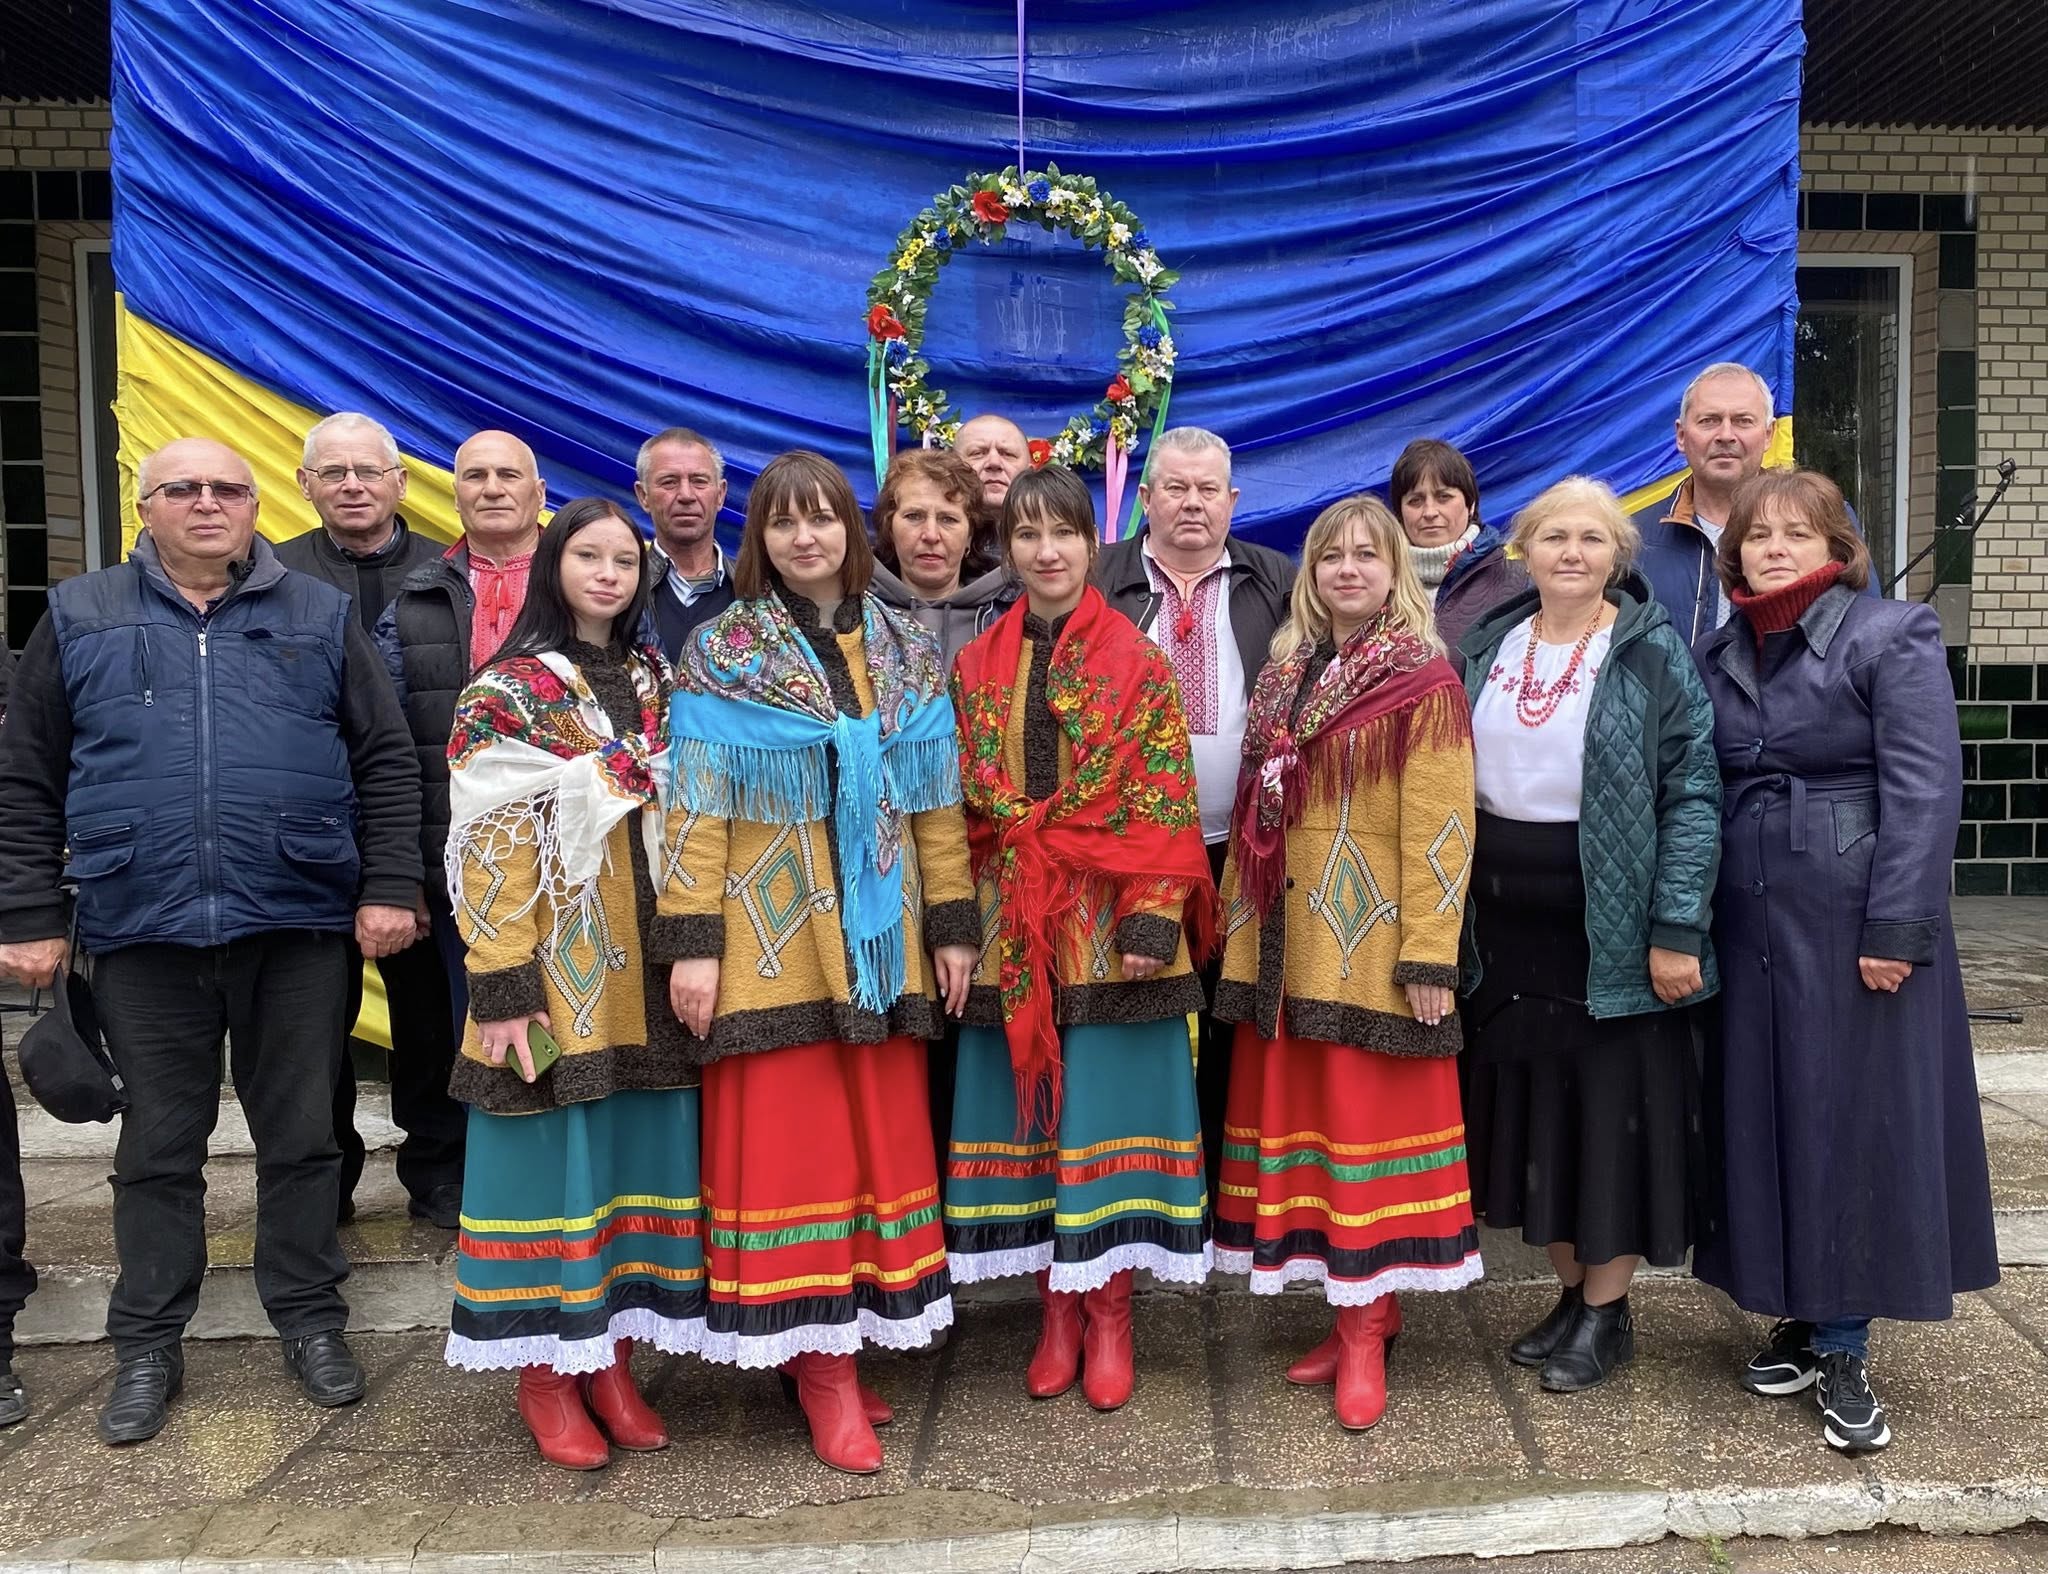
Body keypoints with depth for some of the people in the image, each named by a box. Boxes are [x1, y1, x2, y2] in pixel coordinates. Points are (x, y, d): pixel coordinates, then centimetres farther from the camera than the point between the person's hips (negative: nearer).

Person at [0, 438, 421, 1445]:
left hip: (297, 926, 0)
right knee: (158, 1147, 11)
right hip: (145, 934, 0)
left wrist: (388, 888, -3)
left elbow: (386, 762, 5)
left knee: (301, 1136, 10)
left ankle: (310, 1320, 25)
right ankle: (148, 1345, 25)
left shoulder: (320, 617, 7)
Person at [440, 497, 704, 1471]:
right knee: (550, 1154, 2)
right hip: (555, 969, -5)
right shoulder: (507, 690, -4)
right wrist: (503, 986, -16)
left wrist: (685, 946, 7)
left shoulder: (657, 686, 13)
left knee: (640, 1151, 8)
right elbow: (486, 849, -10)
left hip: (647, 969, 5)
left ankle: (610, 1357, 21)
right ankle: (543, 1371, 17)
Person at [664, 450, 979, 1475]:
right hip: (772, 939, -4)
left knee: (881, 1133, 7)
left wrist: (954, 924, 5)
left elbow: (936, 804, 9)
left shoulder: (905, 656, 10)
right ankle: (820, 1364, 8)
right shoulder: (720, 654, -1)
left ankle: (845, 1343, 20)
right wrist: (696, 942, -11)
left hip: (879, 937, 4)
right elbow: (698, 808, -6)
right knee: (789, 1140, -1)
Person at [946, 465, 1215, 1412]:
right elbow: (961, 804, 9)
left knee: (1106, 1106, 2)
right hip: (1010, 926, 3)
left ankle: (1108, 1315, 17)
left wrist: (1155, 917, -15)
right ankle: (1056, 1309, 21)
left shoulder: (1136, 661, -1)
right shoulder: (975, 668, 8)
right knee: (1026, 1109, 8)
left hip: (1109, 920, -3)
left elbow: (1166, 803, -6)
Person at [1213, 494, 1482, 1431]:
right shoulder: (1286, 674, 13)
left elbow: (1437, 828, -11)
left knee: (1371, 1124, 0)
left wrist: (1429, 958, -15)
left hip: (1374, 945, -6)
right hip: (1287, 943, 6)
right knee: (1301, 1117, 10)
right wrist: (1240, 919, 10)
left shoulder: (1424, 682, -6)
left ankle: (1367, 1331, 12)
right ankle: (1357, 1317, 23)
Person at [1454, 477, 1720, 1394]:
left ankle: (1607, 1313, 20)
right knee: (1531, 1110, 12)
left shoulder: (1654, 654, -6)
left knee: (1613, 1112, 4)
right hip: (1505, 927, 5)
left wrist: (1676, 930, -16)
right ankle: (1571, 1291, 29)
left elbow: (1693, 796, -10)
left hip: (1612, 928, -5)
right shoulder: (1484, 648, 8)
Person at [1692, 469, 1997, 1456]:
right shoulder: (1716, 655, 11)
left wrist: (1896, 928, -17)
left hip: (1854, 925, -5)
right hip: (1748, 926, 5)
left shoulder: (1892, 636, -5)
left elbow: (1923, 790, -12)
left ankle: (1843, 1353, 12)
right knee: (1766, 1119, 10)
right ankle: (1801, 1317, 25)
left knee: (1857, 1120, 1)